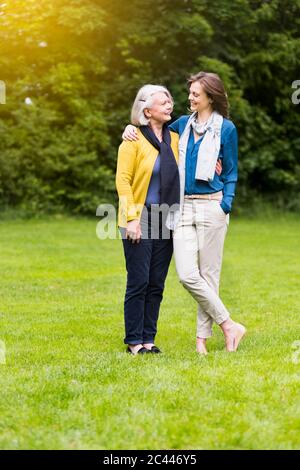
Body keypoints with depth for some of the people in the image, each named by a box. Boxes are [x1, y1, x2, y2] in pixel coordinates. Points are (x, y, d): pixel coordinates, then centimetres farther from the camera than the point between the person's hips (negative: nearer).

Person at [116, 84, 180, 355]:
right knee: (139, 282, -5)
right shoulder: (133, 139, -6)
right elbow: (123, 180, -10)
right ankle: (134, 341, 3)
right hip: (140, 219, -5)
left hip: (166, 220, 6)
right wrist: (131, 218, -16)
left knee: (157, 283, 6)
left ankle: (148, 339, 14)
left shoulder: (174, 139, 11)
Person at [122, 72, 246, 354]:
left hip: (211, 207, -4)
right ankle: (229, 325, 4)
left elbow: (230, 173, 5)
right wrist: (132, 128, 9)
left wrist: (226, 204, -9)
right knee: (187, 275, -6)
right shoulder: (183, 124, 13)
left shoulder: (226, 128, 1)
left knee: (208, 274, 1)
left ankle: (202, 337, 9)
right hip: (183, 207, 4)